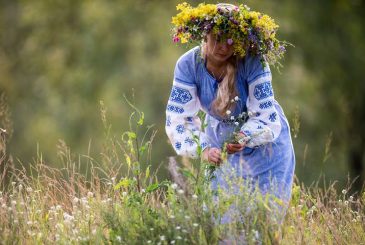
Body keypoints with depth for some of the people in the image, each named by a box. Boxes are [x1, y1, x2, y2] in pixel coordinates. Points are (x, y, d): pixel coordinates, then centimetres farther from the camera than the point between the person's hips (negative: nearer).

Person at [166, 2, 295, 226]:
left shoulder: (253, 63, -29)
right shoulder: (188, 65, -21)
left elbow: (266, 116, -28)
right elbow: (178, 117, -25)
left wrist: (246, 138, -48)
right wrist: (202, 149, -41)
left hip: (263, 143, -2)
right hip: (220, 140, 2)